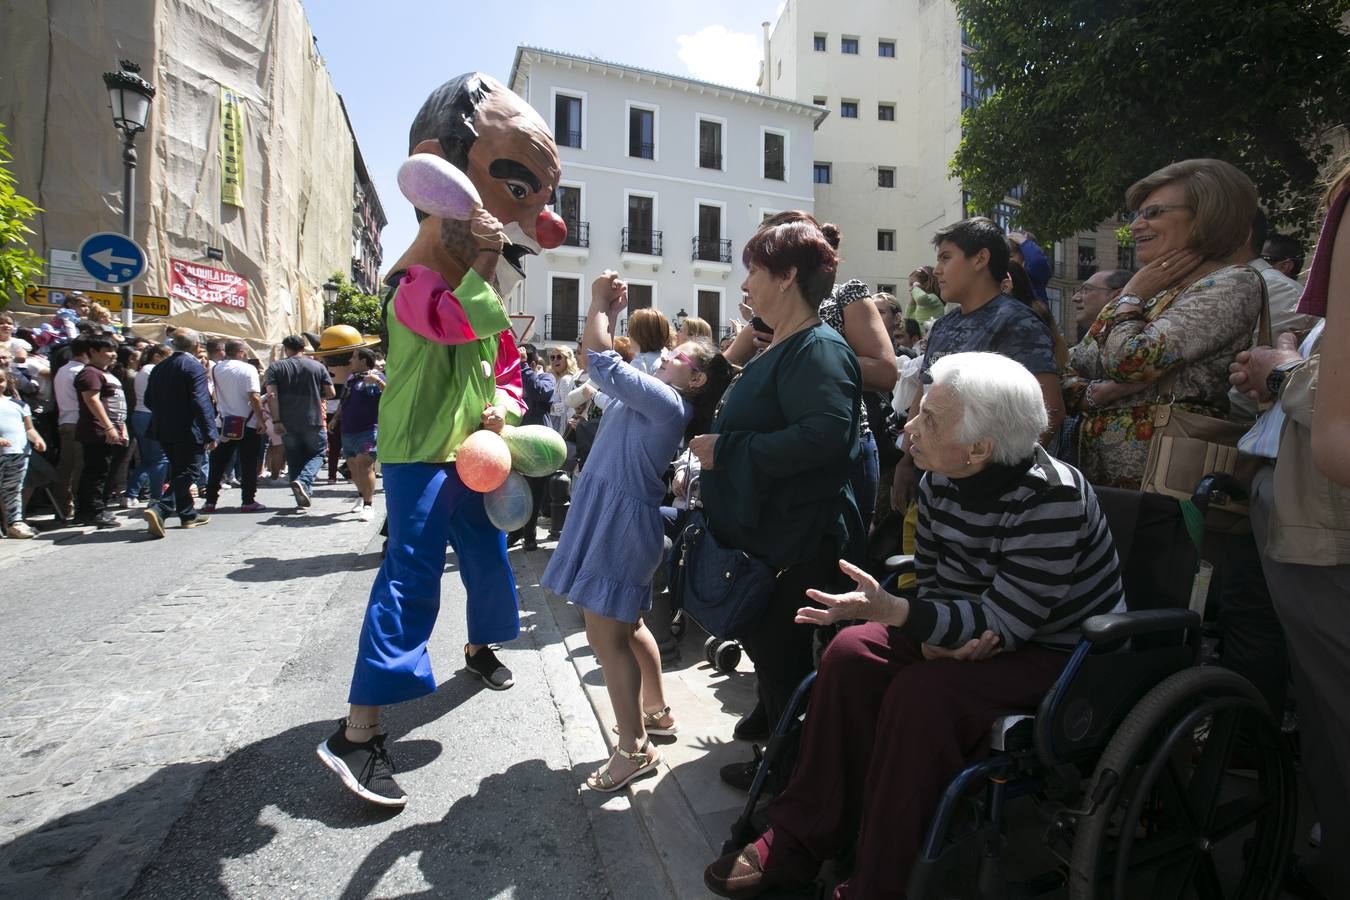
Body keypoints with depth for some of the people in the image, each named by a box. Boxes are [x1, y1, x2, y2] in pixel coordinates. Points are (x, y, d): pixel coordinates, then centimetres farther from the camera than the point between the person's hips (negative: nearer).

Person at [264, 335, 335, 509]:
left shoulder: (275, 367, 2)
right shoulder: (318, 367, 2)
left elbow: (271, 394, -10)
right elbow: (331, 393, -1)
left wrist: (276, 420, -10)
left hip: (288, 423, 1)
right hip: (313, 421, -1)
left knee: (294, 460, 11)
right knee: (317, 454, 11)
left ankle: (303, 499, 13)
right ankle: (303, 481, -16)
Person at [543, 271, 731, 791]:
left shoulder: (667, 402, -16)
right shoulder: (648, 397, 12)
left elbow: (601, 363, -23)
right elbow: (607, 364, 24)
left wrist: (599, 304, -9)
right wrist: (611, 312, 16)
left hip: (622, 523, -10)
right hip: (609, 518, 10)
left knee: (606, 635, -6)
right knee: (625, 626, 21)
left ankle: (634, 749, 5)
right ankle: (656, 713, 38)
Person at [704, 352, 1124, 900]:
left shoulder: (1051, 499, -28)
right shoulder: (939, 480, -7)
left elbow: (1004, 622, -30)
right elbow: (933, 581, 3)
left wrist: (890, 610, -42)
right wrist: (935, 631, -19)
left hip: (1057, 650, -7)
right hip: (972, 639, 7)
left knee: (922, 692, -30)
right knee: (853, 653, -12)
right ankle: (799, 843, -2)